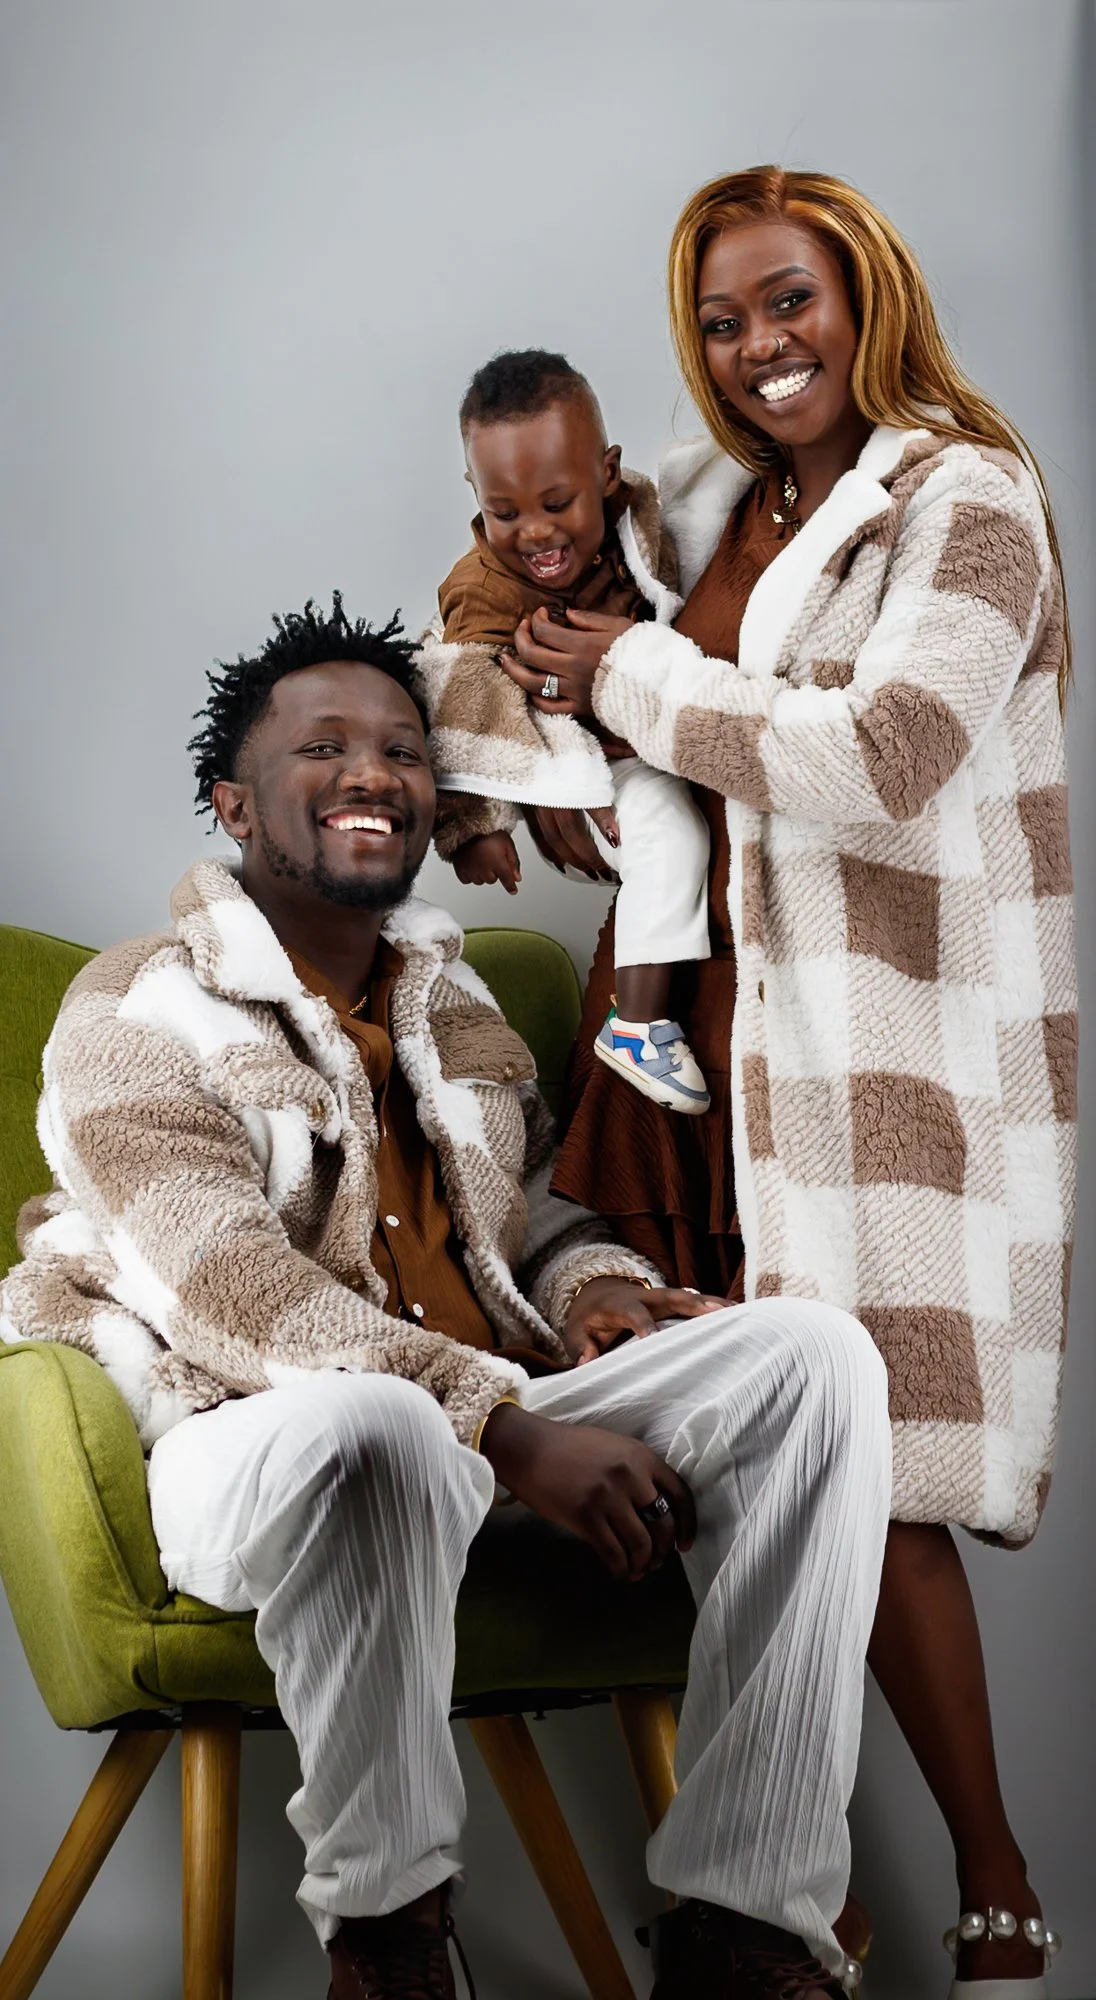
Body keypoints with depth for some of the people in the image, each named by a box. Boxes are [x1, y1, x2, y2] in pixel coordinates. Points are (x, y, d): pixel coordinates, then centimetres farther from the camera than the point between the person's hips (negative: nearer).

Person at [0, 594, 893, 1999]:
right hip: (260, 1447, -7)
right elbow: (231, 1290, -17)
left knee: (811, 1353, -14)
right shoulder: (137, 1014, -3)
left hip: (500, 1413, 7)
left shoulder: (455, 1006, 20)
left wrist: (598, 1290, -2)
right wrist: (509, 1433, -27)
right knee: (375, 1428, -42)